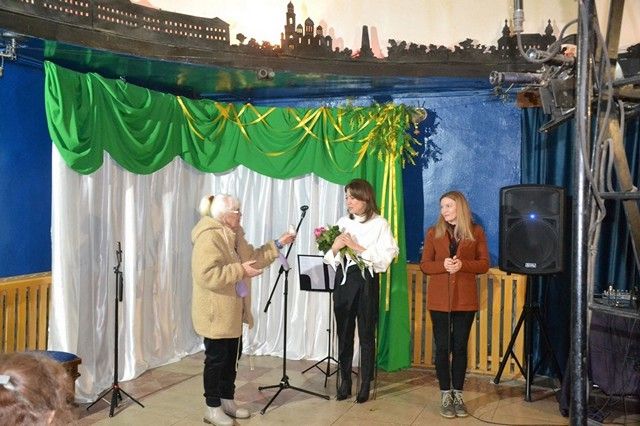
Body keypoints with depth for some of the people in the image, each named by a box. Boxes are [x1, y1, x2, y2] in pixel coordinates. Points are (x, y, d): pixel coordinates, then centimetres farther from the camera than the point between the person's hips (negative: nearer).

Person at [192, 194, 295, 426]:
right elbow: (206, 275, -30)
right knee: (216, 359, 2)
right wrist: (240, 271, -27)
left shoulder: (233, 236, 10)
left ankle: (227, 401, 31)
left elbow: (253, 257, 17)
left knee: (232, 357, 17)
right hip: (216, 313, -10)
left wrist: (278, 244, 11)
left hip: (232, 312, 10)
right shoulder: (209, 238, -22)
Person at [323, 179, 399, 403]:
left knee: (366, 333, 4)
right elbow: (329, 258, 8)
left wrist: (357, 247, -15)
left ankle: (365, 384, 15)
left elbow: (385, 258, -13)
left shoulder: (379, 224, -4)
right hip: (343, 279, 4)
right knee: (344, 332, 6)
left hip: (366, 280, -3)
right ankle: (345, 381, 17)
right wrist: (335, 247, -13)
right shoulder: (342, 222, 8)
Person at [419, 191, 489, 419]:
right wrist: (443, 265, -16)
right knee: (443, 347, 3)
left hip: (465, 299, 0)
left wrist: (462, 264, -16)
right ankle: (445, 396, 13)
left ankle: (458, 395, 17)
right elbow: (424, 265, 3)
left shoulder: (476, 231, 3)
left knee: (460, 347, 6)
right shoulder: (433, 232, 5)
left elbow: (484, 264, 1)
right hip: (439, 299, 0)